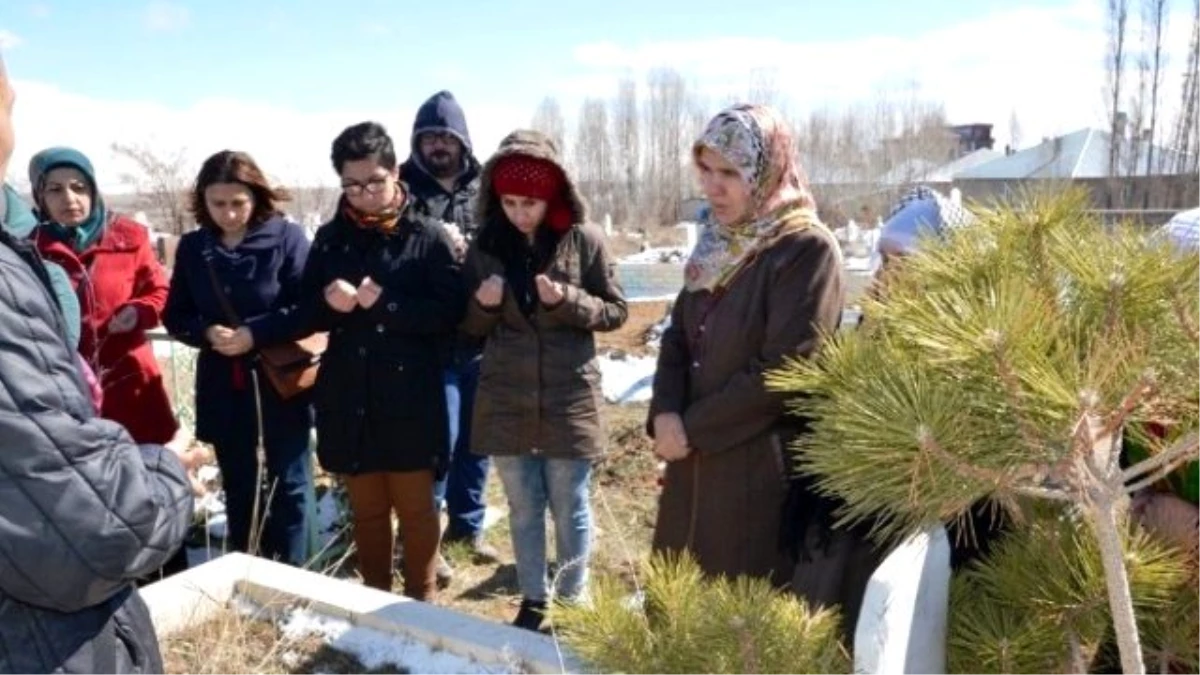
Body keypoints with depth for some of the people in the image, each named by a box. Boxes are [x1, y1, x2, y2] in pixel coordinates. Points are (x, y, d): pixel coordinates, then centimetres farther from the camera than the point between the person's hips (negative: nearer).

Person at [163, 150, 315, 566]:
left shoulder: (286, 237, -10)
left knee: (288, 481, 7)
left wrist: (255, 333, -21)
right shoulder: (192, 247, 3)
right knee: (237, 484, 16)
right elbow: (174, 316, 7)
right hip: (222, 385, 4)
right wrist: (206, 332, -13)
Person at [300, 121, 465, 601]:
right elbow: (306, 311, 9)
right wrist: (328, 302, -13)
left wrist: (386, 304, -20)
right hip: (348, 399, 4)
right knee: (366, 509, 16)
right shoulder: (329, 238, 7)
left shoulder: (428, 238, -5)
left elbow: (451, 310, -12)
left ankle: (421, 600, 26)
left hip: (410, 399, -3)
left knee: (415, 507, 9)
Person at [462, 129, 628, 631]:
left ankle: (573, 601, 30)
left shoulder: (583, 239, -7)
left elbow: (615, 311, -2)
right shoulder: (485, 245, 1)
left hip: (568, 398, -2)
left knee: (570, 509, 11)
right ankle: (532, 600, 33)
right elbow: (470, 326, 7)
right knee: (523, 508, 16)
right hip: (506, 400, 3)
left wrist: (567, 301, -19)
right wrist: (483, 304, -15)